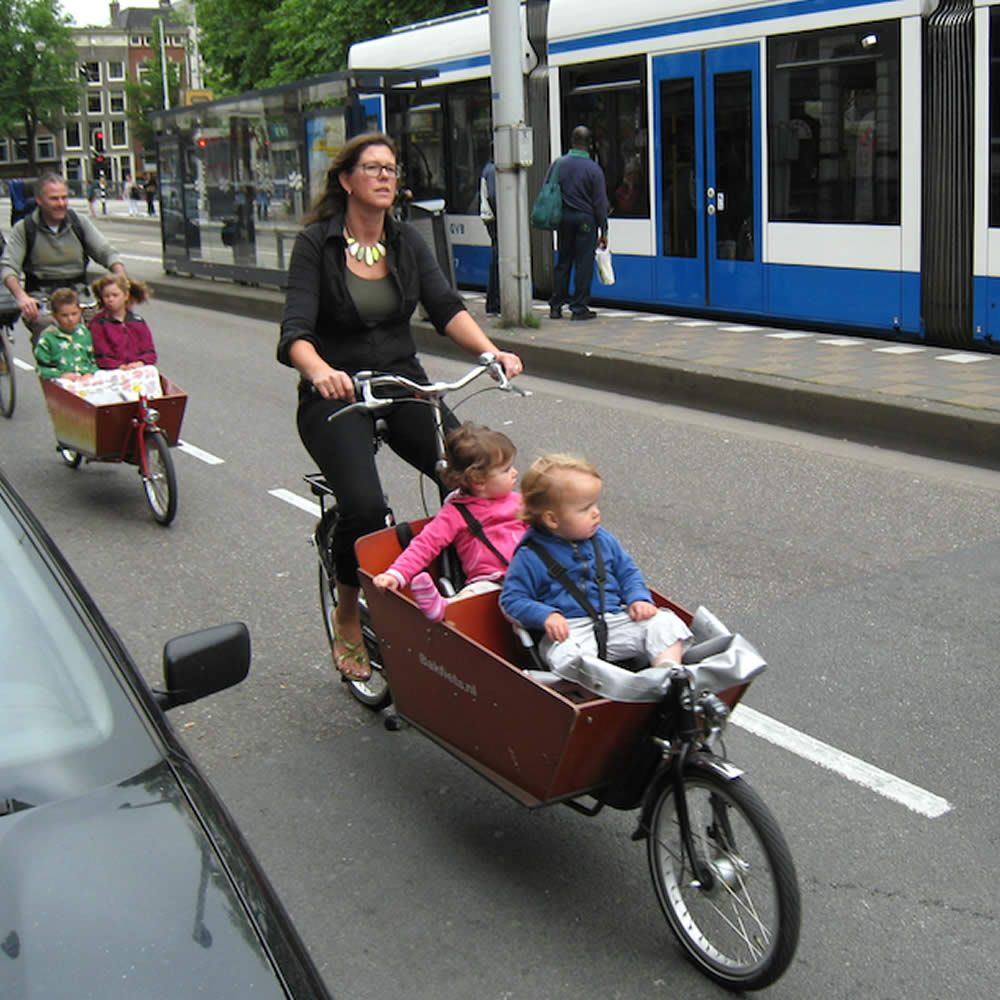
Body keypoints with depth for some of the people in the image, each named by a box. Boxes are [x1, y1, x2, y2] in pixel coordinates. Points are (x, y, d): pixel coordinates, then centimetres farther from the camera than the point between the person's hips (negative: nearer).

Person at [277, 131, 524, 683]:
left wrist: (491, 351, -24)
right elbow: (296, 331, -19)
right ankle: (348, 621, -2)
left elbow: (446, 307, -5)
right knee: (364, 505, -27)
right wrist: (320, 372, -41)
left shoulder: (407, 241, 7)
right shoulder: (315, 244, -7)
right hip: (337, 394, -4)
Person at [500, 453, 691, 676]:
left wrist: (639, 599, 3)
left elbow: (627, 572, 23)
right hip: (570, 630, -5)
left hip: (615, 621, 5)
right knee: (568, 654, -38)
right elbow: (512, 599, -1)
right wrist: (546, 616, -18)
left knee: (664, 622, -13)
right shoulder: (531, 556, -3)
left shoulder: (603, 540, 13)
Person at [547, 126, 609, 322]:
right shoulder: (593, 169, -9)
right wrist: (603, 231, -1)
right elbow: (600, 203, -6)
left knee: (563, 262, 12)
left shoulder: (558, 164, 1)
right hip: (585, 219, -4)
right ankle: (579, 307, 1)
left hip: (564, 218, 4)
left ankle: (556, 306, 13)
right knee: (583, 264, 1)